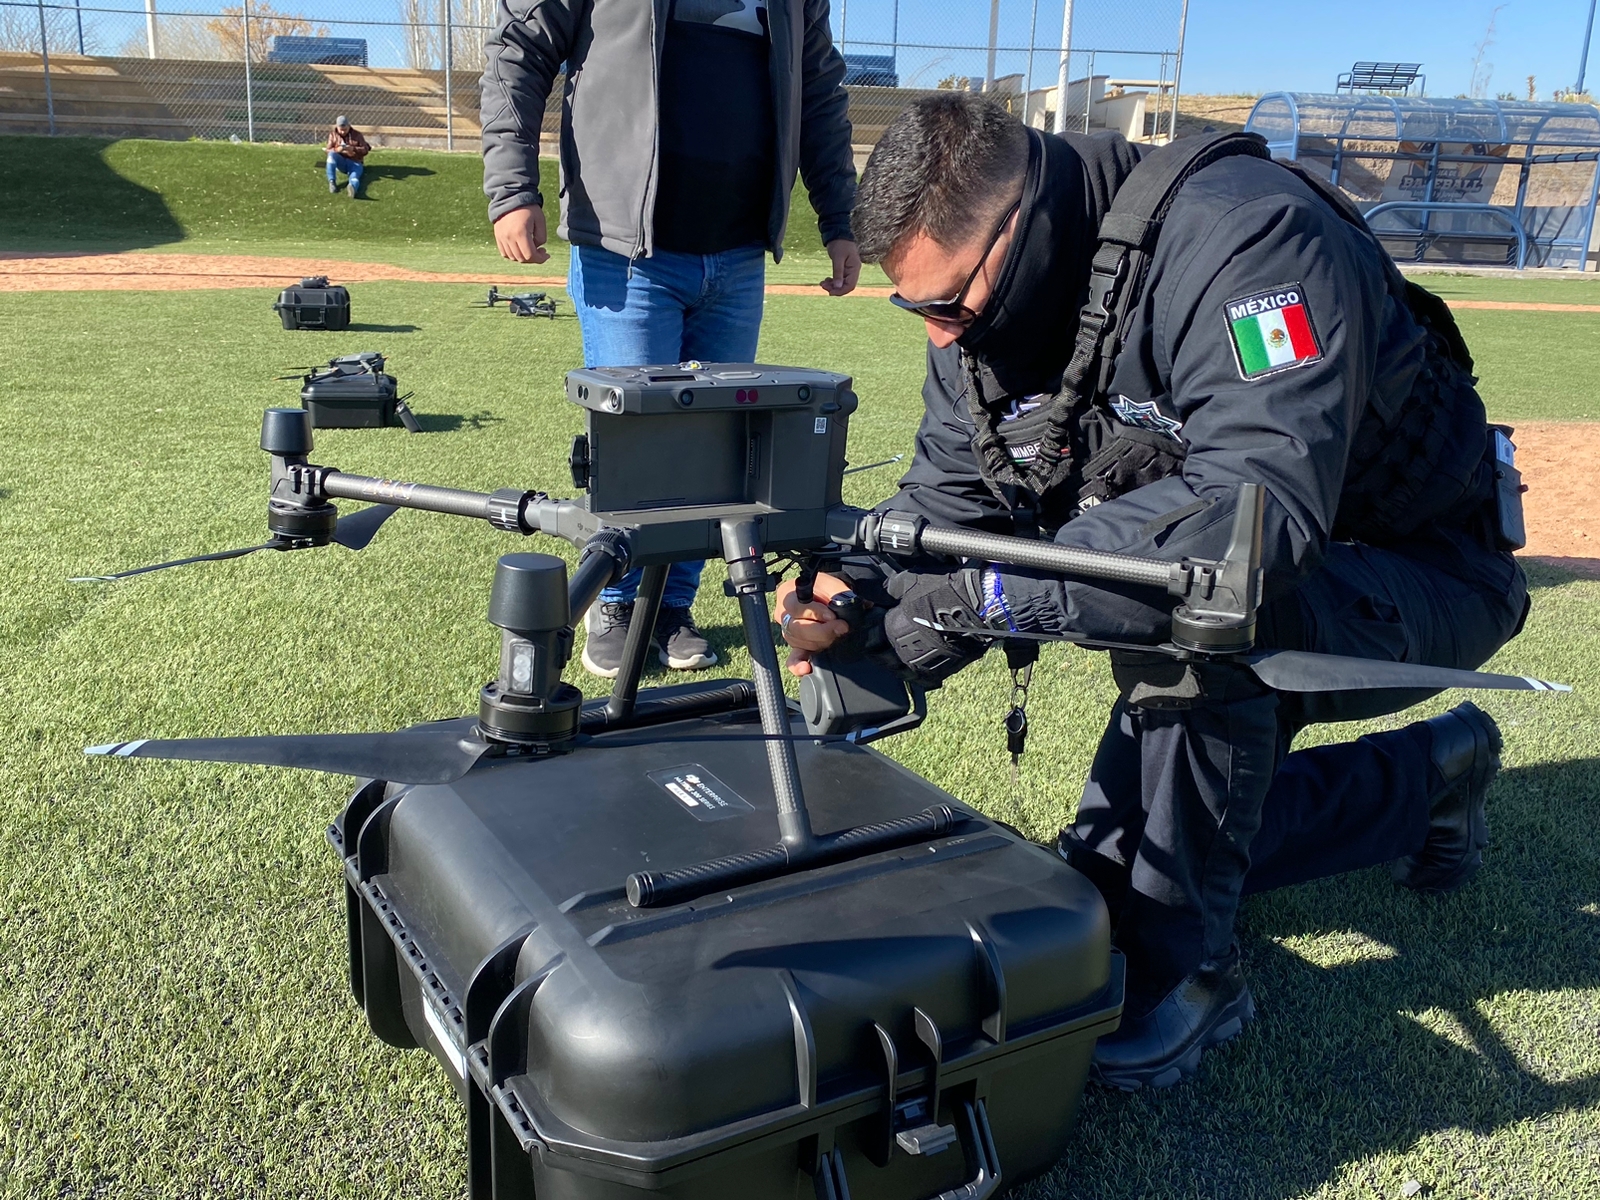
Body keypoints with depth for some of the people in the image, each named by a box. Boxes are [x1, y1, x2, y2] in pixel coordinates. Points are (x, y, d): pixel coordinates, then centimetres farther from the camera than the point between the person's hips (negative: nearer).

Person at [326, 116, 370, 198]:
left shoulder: (357, 134, 1)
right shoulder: (333, 134, 5)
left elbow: (365, 150, -4)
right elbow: (328, 151, 1)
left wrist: (353, 149, -24)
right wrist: (337, 150, -23)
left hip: (355, 163, -3)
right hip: (341, 162, 3)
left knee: (354, 177, -36)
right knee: (332, 154, -31)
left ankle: (353, 187, -73)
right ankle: (332, 182, -36)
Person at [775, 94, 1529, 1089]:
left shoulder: (1240, 240, -34)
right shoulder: (982, 313, -7)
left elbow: (1261, 510, -46)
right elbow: (943, 508, -8)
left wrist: (992, 592, -48)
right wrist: (860, 604, -30)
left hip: (1415, 576, -8)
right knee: (1106, 858, 9)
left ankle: (1183, 967, -19)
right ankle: (1425, 778, 26)